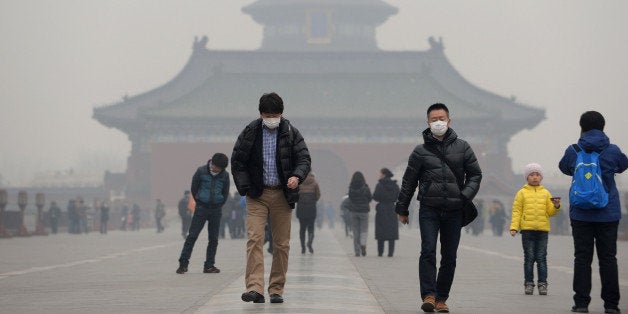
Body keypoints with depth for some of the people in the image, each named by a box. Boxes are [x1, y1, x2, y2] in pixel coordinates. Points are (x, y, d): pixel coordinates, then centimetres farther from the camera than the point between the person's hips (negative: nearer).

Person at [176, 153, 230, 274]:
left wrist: (219, 205, 8)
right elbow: (193, 189, 3)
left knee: (213, 239, 3)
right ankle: (183, 263, -4)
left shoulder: (225, 176, 0)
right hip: (201, 209, -2)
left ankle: (209, 265, 9)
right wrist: (199, 203, 7)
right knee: (192, 236, -5)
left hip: (216, 210, 2)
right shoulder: (201, 171, -6)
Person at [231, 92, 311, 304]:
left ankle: (276, 290, 12)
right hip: (257, 195, -1)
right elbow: (237, 161, 6)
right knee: (255, 238, -14)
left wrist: (297, 176, -20)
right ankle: (254, 288, -21)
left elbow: (304, 158, 1)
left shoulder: (291, 133, 3)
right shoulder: (250, 133, 1)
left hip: (282, 195, 1)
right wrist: (245, 189, -2)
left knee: (282, 244, 3)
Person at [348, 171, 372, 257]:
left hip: (354, 211, 1)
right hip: (364, 211, -1)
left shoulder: (351, 188, -6)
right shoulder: (365, 188, -9)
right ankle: (363, 244, -21)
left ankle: (357, 251, 5)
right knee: (364, 230, 8)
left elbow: (350, 198, 2)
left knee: (355, 231, 8)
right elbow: (370, 199, -2)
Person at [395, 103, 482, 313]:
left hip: (454, 211, 2)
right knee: (428, 252, -15)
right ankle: (428, 295, -16)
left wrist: (465, 196, -4)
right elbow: (408, 181, 10)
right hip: (429, 209, -2)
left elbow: (475, 174, 12)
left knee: (449, 257, 4)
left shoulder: (462, 148, 8)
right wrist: (402, 209, 10)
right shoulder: (421, 151, 5)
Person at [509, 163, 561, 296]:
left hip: (542, 230, 1)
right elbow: (516, 211, 4)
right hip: (527, 230, -1)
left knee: (541, 258, 1)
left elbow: (550, 212, 11)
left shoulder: (546, 193, 12)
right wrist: (514, 227, -6)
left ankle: (542, 284, 5)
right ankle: (528, 283, 6)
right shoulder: (522, 193, 6)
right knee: (529, 258, 1)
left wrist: (556, 206, -9)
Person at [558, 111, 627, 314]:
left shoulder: (573, 151, -2)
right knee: (608, 257, 5)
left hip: (580, 213, 0)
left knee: (582, 258, 4)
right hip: (608, 213, 0)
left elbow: (564, 168, 16)